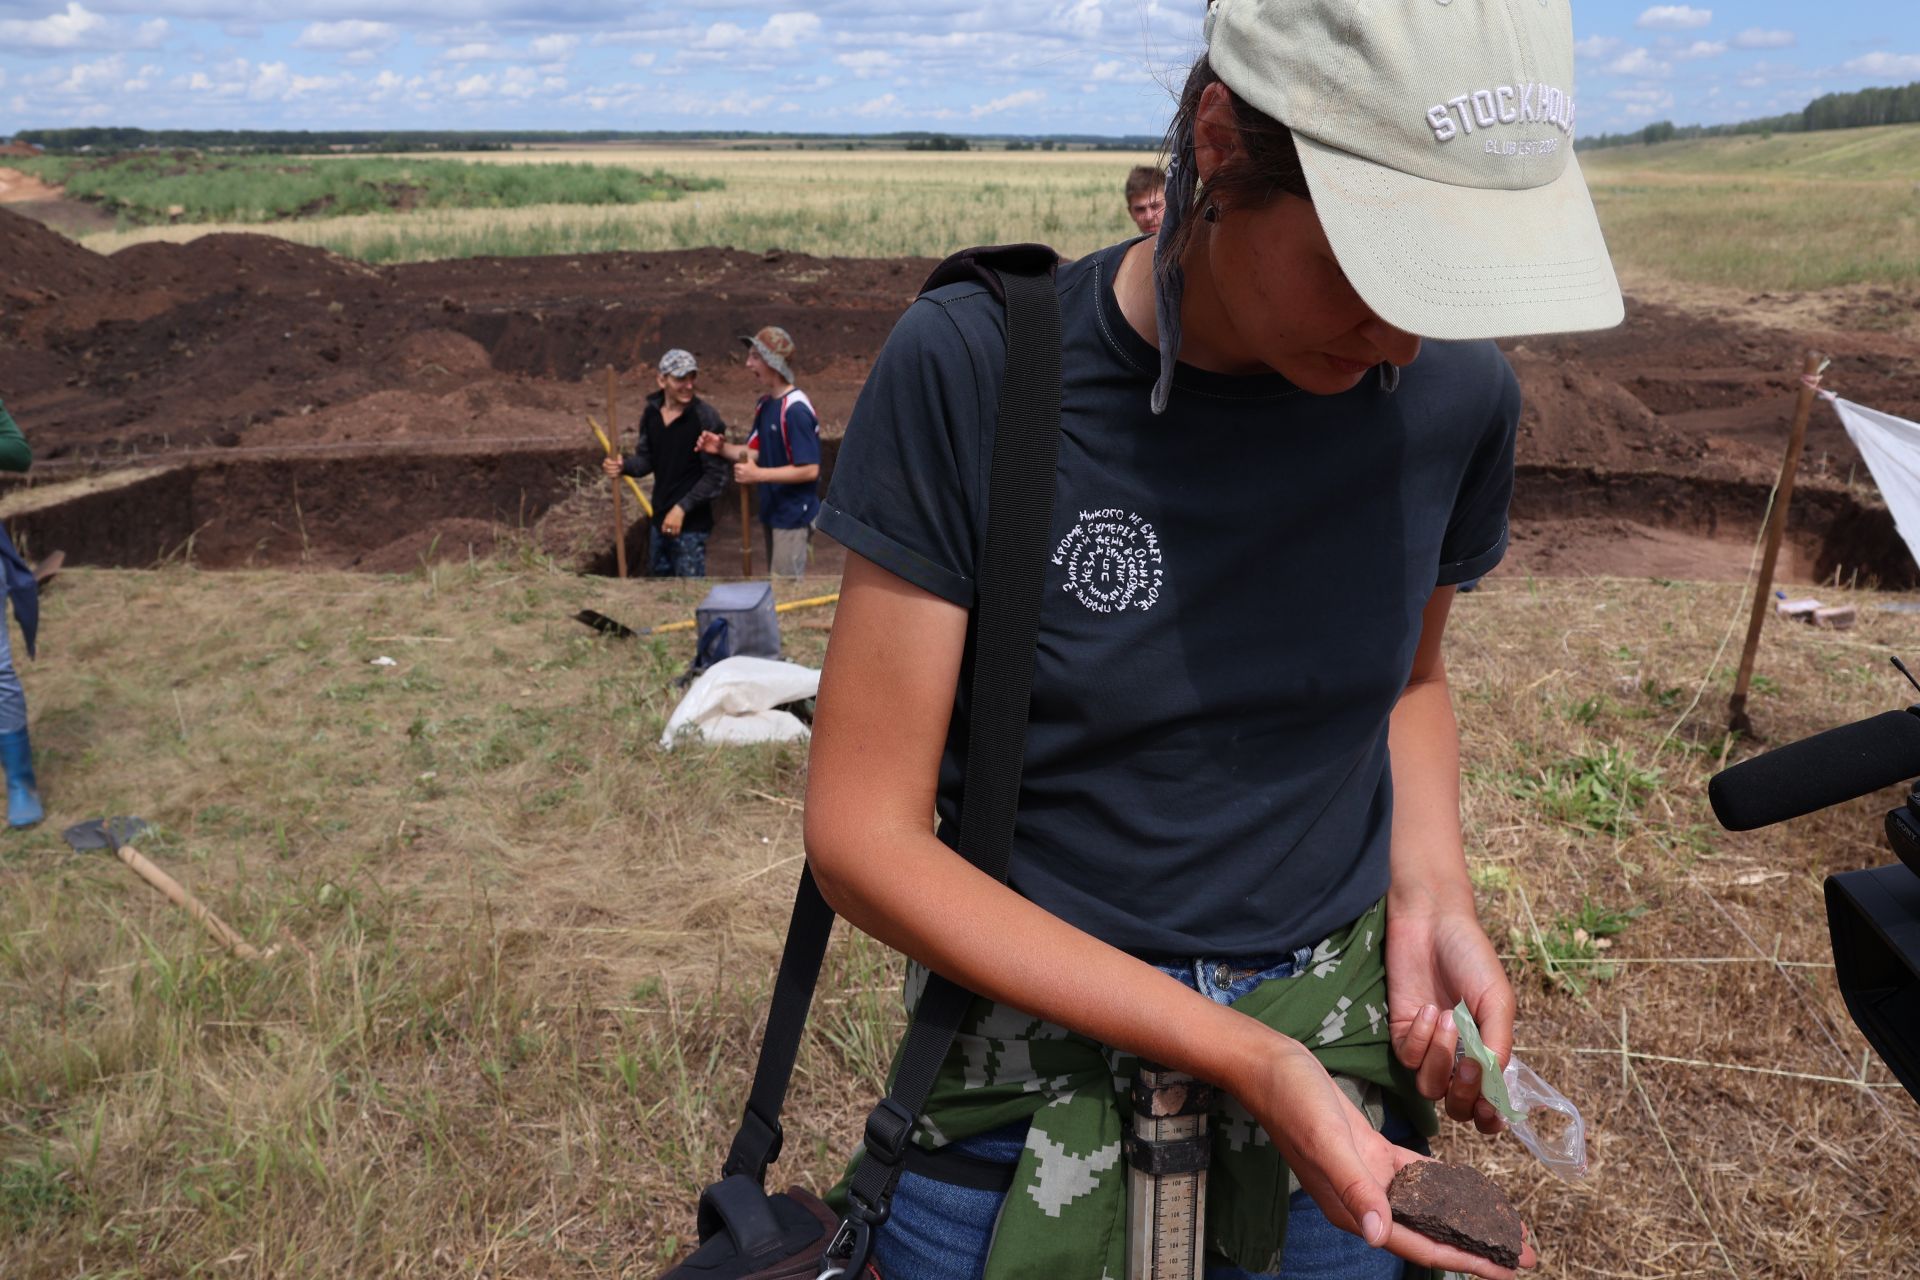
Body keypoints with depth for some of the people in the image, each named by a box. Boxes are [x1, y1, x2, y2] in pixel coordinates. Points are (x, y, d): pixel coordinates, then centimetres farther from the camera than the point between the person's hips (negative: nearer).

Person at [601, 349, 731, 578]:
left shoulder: (705, 417, -17)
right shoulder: (651, 412, 2)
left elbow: (716, 475, -17)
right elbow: (646, 458, 11)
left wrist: (682, 508, -21)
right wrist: (624, 466, -11)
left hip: (692, 521, -7)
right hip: (660, 516, 7)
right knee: (661, 579, 20)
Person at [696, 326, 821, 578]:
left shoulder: (795, 409, -22)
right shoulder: (765, 404, 7)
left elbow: (809, 469, -24)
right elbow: (756, 451, 14)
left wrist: (758, 475, -24)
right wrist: (722, 448, -5)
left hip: (794, 516, -9)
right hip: (774, 512, 9)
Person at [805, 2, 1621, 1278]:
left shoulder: (1456, 396, -10)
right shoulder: (973, 370, -21)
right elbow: (865, 836, -18)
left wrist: (1432, 899, -9)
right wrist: (1239, 1057, -22)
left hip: (1343, 1063, 3)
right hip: (1033, 1070, -2)